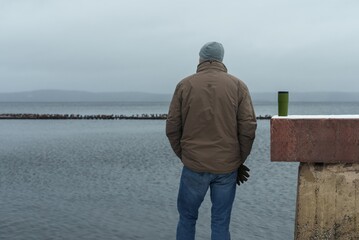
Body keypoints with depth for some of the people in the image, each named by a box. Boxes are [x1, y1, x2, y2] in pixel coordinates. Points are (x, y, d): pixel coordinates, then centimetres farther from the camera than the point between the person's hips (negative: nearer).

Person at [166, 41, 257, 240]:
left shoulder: (184, 85, 1)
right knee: (221, 222, 9)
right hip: (227, 167, 1)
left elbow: (172, 128, -1)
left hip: (194, 166, 0)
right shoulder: (238, 85, 1)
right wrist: (239, 162, 7)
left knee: (187, 217, 15)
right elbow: (248, 128, -4)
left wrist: (185, 157, 10)